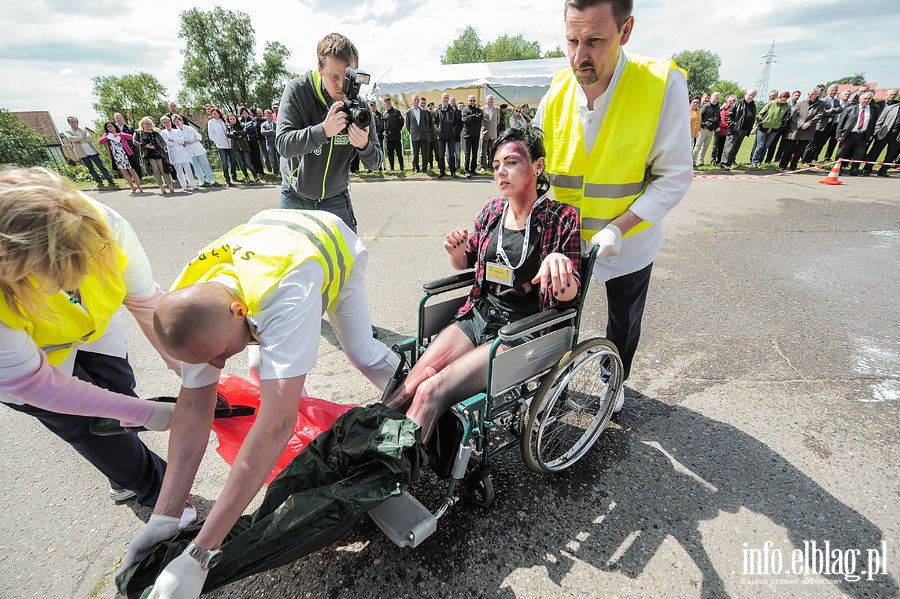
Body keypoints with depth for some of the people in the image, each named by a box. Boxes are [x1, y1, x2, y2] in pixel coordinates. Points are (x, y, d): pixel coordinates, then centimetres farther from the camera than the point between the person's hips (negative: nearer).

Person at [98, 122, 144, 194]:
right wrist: (108, 137, -8)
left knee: (132, 171, -4)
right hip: (117, 156, 2)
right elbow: (99, 141, -1)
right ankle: (133, 188, 7)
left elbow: (131, 137, -7)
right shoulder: (106, 135, 12)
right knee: (125, 173, 3)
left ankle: (139, 187, -1)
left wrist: (119, 134, -12)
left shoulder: (121, 134, 10)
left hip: (125, 155, -2)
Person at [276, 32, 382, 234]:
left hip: (336, 198, 1)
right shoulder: (298, 90, -15)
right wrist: (323, 131, -42)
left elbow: (375, 164, -10)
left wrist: (364, 145, -33)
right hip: (295, 197, 0)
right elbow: (283, 144, -26)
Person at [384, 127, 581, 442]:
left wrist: (559, 263, -29)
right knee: (411, 383, -20)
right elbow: (465, 264, 20)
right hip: (477, 317, 5)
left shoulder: (561, 219, -4)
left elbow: (569, 295, -6)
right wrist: (456, 251, -5)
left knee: (431, 391, -23)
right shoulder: (493, 210, 8)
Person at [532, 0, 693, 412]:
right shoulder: (557, 93, -10)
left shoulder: (663, 84, -19)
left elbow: (675, 176, -17)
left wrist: (618, 228, -28)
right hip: (565, 237, 2)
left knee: (623, 324, 20)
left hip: (628, 241, -1)